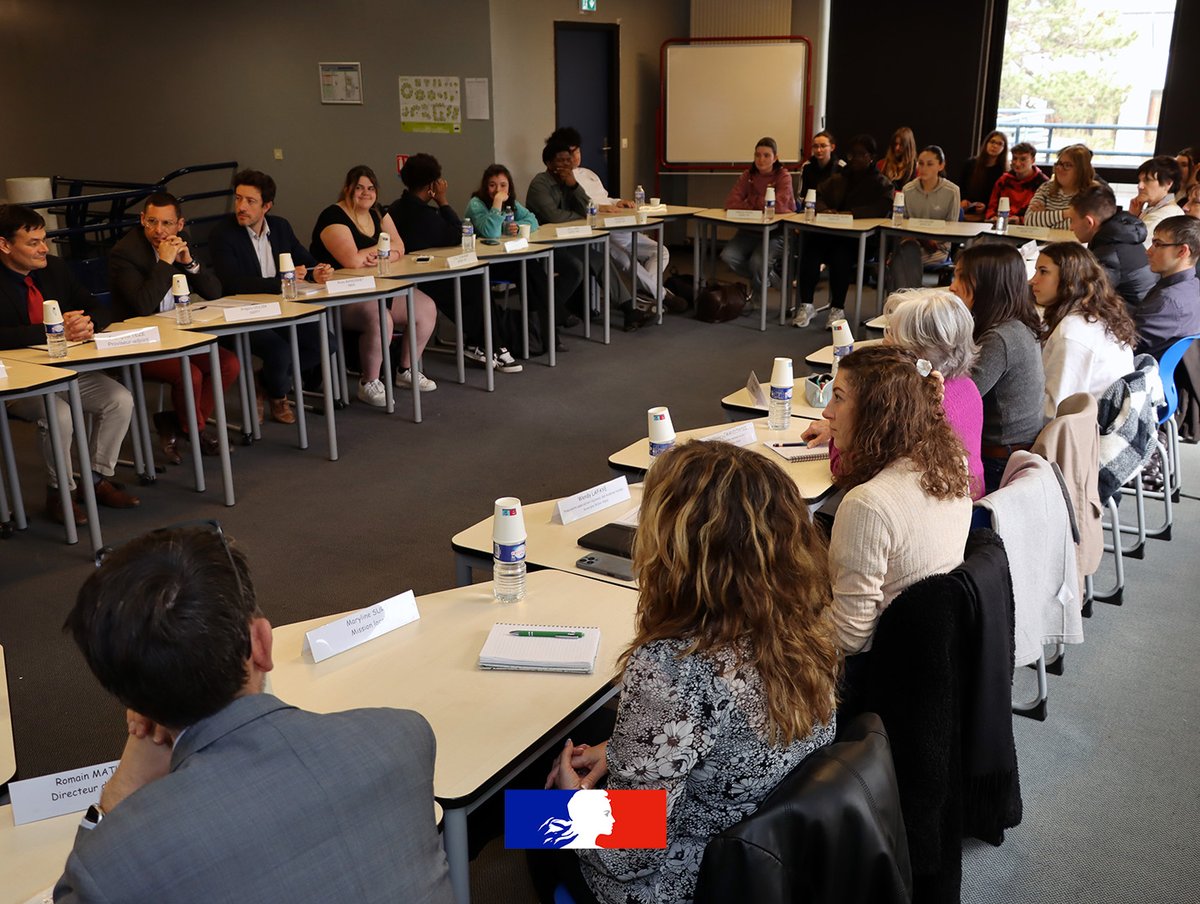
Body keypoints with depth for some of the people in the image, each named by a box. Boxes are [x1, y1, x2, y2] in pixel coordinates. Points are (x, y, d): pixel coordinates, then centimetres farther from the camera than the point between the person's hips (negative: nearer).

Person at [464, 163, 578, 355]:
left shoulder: (511, 203, 16)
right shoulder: (476, 204, -7)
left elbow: (532, 221, 7)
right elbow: (491, 233, -23)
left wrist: (516, 226, -12)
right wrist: (497, 203, -21)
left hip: (513, 260, 7)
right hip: (487, 265, -7)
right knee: (530, 268, -34)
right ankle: (559, 315, -22)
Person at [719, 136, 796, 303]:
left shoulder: (783, 176, -6)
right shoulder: (748, 175, 6)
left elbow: (779, 205, -22)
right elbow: (731, 202, -6)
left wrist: (752, 203, -8)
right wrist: (762, 207, -16)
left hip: (776, 233, -5)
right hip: (750, 231, 5)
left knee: (757, 263, -32)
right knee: (728, 256, -22)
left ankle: (756, 290, 8)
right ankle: (769, 277, 7)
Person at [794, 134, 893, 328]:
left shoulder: (880, 183, 8)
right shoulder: (837, 179, 23)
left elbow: (884, 207, -11)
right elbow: (817, 196, 16)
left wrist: (852, 213, -23)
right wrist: (825, 210, -9)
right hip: (830, 232, 4)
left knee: (841, 254, -37)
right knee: (810, 246, -30)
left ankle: (838, 308, -25)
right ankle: (806, 305, -27)